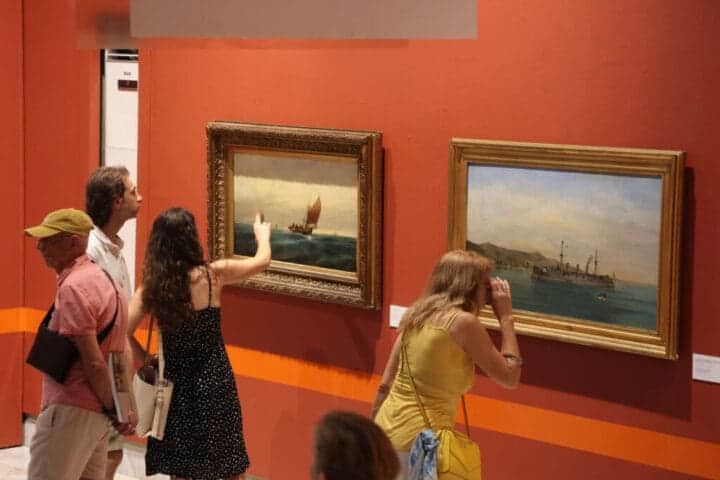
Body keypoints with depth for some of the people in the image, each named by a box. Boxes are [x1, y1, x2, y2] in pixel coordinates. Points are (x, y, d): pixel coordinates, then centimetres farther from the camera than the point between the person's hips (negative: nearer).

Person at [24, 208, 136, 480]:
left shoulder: (74, 287, -16)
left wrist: (114, 409, -9)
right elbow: (119, 356, 16)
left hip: (71, 411, -10)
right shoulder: (101, 278, 15)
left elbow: (93, 362, -20)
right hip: (98, 413, 10)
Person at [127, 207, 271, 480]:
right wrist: (262, 234, 25)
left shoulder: (151, 286, -6)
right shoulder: (212, 274, -12)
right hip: (214, 381, -3)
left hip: (175, 382, 3)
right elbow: (262, 261, 4)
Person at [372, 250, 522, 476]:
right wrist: (505, 317, 3)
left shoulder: (415, 314, 9)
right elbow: (510, 378, -4)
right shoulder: (463, 322, -12)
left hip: (387, 429, 8)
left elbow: (385, 386, 12)